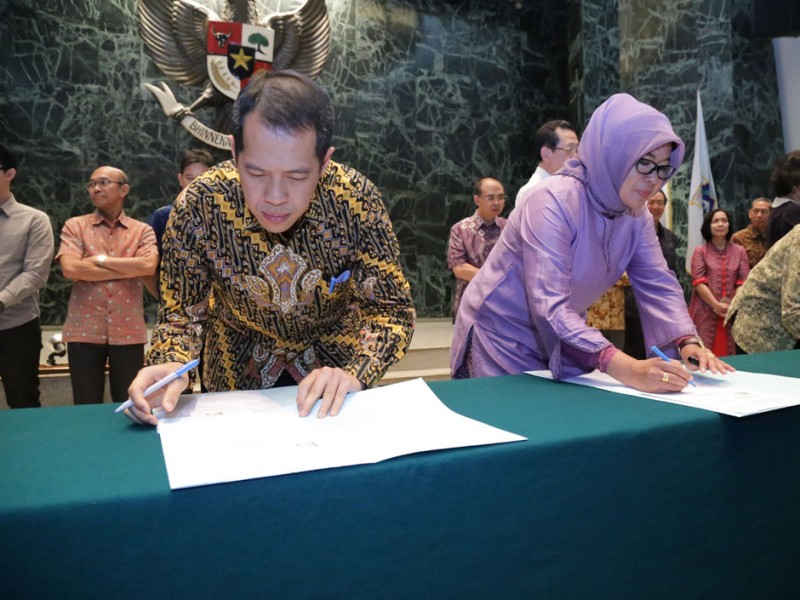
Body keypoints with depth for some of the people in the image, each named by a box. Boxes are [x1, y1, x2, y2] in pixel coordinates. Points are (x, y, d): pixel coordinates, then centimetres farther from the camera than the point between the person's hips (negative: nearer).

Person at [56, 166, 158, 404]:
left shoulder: (142, 230, 7)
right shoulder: (75, 226, 6)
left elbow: (149, 266, -12)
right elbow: (70, 269, -10)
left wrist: (101, 260, -8)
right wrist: (129, 269, -9)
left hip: (128, 331, 0)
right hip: (84, 330, 0)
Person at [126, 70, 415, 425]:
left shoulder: (357, 200, -22)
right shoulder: (197, 207, -22)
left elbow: (393, 310, -15)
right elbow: (181, 311, -9)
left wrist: (355, 375, -33)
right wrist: (170, 365, -30)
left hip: (334, 358, 0)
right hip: (240, 366, 1)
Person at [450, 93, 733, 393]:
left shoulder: (637, 214, -5)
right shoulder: (555, 202, -28)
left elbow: (658, 284, -6)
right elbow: (549, 308, -38)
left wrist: (688, 343, -25)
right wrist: (627, 369, -47)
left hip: (560, 341, 7)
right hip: (501, 338, -7)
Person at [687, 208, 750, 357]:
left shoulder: (739, 251, 13)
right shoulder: (700, 251, 5)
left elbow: (743, 282, 4)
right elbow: (699, 283, -5)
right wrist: (716, 305, -16)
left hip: (733, 313, 2)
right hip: (705, 313, -2)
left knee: (728, 351, 2)